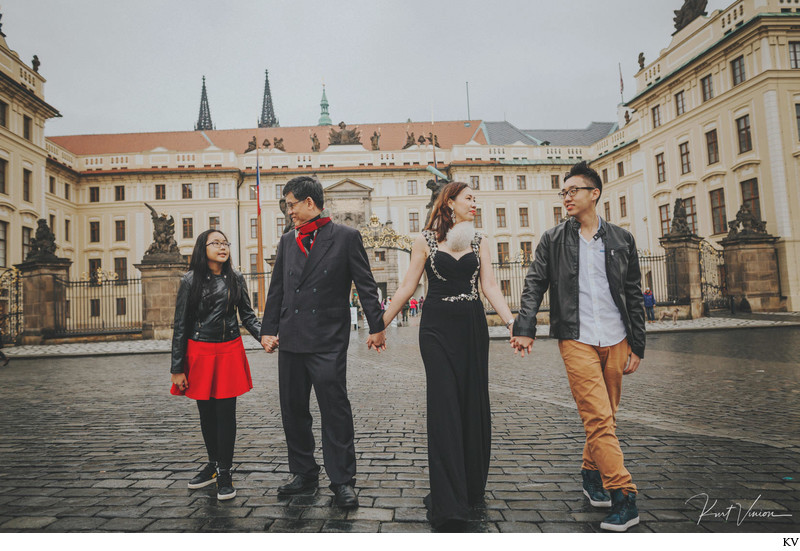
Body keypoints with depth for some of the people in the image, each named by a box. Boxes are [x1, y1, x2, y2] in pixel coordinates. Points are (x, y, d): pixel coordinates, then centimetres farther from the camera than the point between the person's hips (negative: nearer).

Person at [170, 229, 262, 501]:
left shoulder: (236, 280, 3)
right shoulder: (191, 281, -3)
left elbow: (248, 316, 7)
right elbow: (180, 326, -2)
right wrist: (177, 368, -4)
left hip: (229, 351, 0)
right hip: (199, 353, 0)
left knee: (225, 412, 0)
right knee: (206, 412, 11)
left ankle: (224, 472, 12)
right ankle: (213, 464, 30)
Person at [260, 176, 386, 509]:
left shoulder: (345, 237, 0)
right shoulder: (287, 241, 14)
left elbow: (366, 285, -1)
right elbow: (277, 289, 17)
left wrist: (376, 327, -3)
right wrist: (268, 329, 12)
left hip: (328, 340, -6)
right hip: (291, 340, 6)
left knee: (335, 408, -3)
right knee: (293, 409, 11)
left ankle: (342, 481, 9)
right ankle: (304, 474, 27)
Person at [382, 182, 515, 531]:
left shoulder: (479, 242, 11)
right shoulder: (426, 241, 3)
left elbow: (490, 286, 2)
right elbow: (407, 287, 3)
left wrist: (512, 322, -12)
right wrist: (381, 324, 2)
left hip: (472, 326, 4)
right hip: (437, 327, -3)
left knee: (474, 405, 8)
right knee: (445, 407, -6)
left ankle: (472, 486, 27)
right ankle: (448, 505, -2)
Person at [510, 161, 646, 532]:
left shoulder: (621, 240, 8)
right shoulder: (553, 240, 5)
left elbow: (634, 296, 10)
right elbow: (534, 285, 0)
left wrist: (637, 346, 7)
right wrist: (525, 328, -13)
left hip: (615, 340, 3)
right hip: (576, 339, -2)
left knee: (605, 416, 10)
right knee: (598, 417, -11)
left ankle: (592, 474, 31)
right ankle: (623, 497, -5)